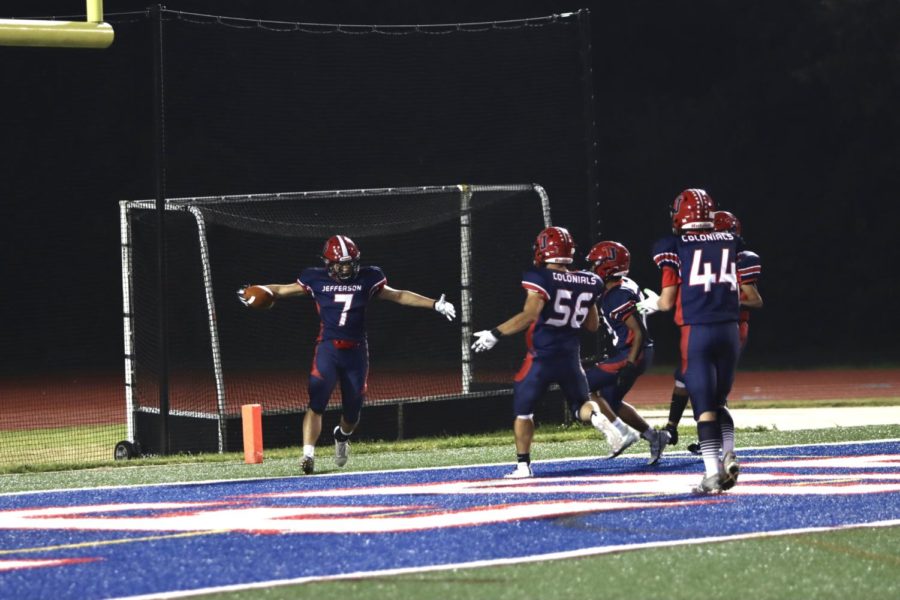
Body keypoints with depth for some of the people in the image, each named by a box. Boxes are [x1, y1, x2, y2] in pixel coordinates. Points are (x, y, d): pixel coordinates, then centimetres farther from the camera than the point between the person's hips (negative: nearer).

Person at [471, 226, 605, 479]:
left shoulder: (541, 278, -12)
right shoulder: (587, 283, 6)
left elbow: (530, 315, -22)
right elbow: (593, 325, 14)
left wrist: (496, 334, -17)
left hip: (541, 358, -4)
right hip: (570, 358, 4)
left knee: (522, 410, 13)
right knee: (582, 406, 16)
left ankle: (523, 465, 8)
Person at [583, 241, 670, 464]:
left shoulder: (618, 297, -20)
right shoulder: (626, 286, 9)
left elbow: (638, 332, -24)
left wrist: (630, 365, -27)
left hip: (630, 354, -10)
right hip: (630, 353, 10)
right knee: (611, 401, 18)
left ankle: (621, 432, -8)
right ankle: (653, 436, 20)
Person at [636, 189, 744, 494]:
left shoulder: (674, 248, -1)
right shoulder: (732, 243, 10)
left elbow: (668, 302, 2)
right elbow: (746, 296, 14)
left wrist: (651, 304, 23)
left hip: (696, 331, -4)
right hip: (729, 329, 4)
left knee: (704, 406, -2)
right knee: (719, 401, 18)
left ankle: (713, 471, -11)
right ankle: (728, 456, -2)